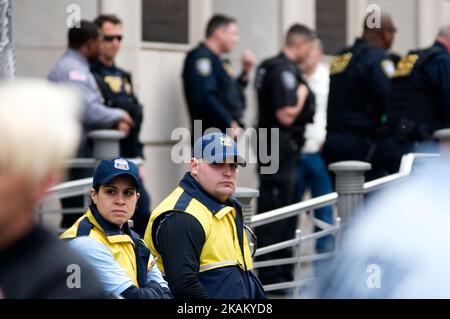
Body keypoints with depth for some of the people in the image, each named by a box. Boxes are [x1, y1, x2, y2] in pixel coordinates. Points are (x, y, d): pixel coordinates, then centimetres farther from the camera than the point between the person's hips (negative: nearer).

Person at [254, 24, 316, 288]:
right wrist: (301, 96, -8)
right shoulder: (284, 71, -17)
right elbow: (286, 116, -22)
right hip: (281, 148, -11)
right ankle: (268, 275, -3)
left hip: (285, 149, 11)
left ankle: (283, 272, 21)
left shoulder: (272, 67, 14)